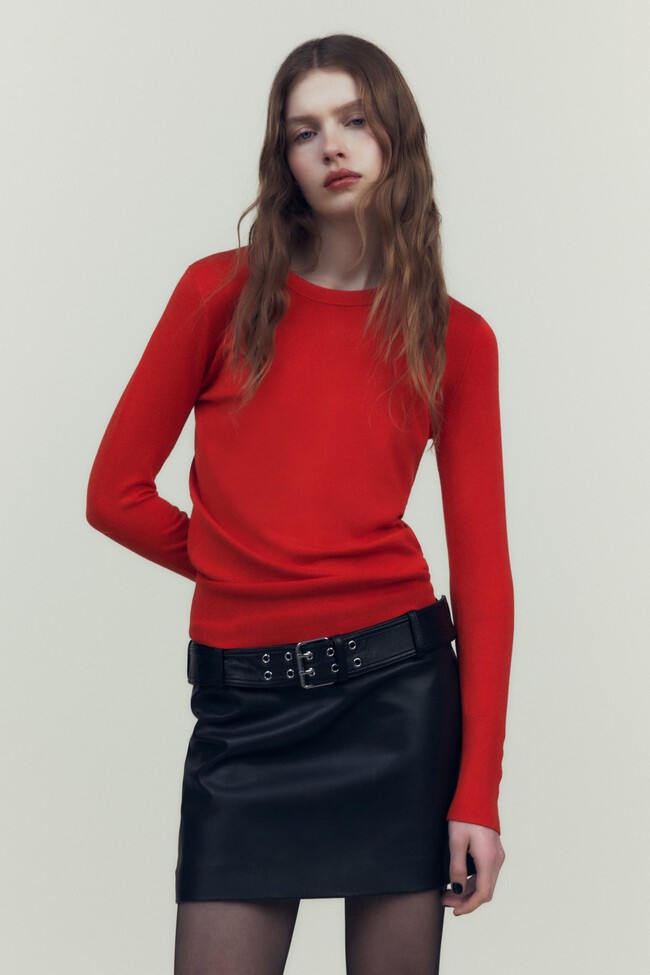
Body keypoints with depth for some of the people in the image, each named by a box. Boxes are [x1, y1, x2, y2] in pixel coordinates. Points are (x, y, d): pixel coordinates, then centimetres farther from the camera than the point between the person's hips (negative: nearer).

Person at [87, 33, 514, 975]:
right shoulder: (221, 294, 0)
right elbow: (116, 491, 5)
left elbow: (482, 565, 1)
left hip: (400, 686, 1)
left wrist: (478, 792, -5)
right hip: (244, 702, 0)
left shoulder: (456, 339, 3)